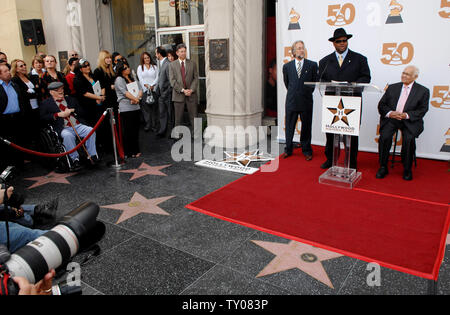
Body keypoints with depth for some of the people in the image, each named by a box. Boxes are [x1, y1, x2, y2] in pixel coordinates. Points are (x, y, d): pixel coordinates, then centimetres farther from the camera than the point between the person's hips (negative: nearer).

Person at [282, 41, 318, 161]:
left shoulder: (312, 65, 0)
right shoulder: (287, 66, 5)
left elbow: (315, 81, 9)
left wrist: (308, 93, 13)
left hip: (306, 102, -1)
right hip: (291, 101, 1)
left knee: (306, 127, 7)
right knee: (289, 127, 8)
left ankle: (307, 151, 19)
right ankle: (288, 150, 22)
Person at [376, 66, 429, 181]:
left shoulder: (423, 91, 8)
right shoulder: (392, 88, 14)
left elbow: (422, 110, 0)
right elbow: (381, 105, 10)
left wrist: (407, 115, -17)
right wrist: (390, 113, -11)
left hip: (409, 121, -1)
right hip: (391, 119, 2)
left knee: (409, 139, -29)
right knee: (384, 136, -26)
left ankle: (407, 169, -9)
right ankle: (383, 167, -11)